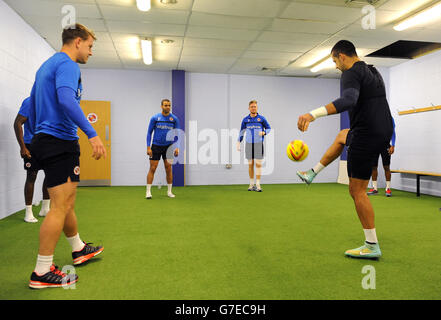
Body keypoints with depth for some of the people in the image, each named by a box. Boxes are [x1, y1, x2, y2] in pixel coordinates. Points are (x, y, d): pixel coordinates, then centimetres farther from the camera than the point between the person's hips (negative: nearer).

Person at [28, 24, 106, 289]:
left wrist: (39, 137, 30)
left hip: (45, 139, 11)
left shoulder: (47, 65, 21)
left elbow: (33, 100, 25)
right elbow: (66, 99, -28)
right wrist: (92, 133, -32)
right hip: (61, 141, -11)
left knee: (67, 201, 18)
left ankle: (79, 249, 33)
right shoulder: (68, 64, -10)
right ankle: (42, 272, 1)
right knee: (61, 205, -7)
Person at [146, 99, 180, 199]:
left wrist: (177, 147, -7)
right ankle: (148, 191, 5)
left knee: (168, 169, 4)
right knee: (152, 168, -2)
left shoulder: (174, 119, 0)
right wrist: (148, 147, -7)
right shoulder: (155, 118, -3)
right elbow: (149, 132, 1)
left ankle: (169, 191, 15)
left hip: (168, 147, 1)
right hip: (156, 146, -1)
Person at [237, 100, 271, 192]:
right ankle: (251, 184, 15)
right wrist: (238, 143, 6)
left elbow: (268, 128, 8)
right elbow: (242, 132, 13)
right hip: (249, 144, 2)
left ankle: (258, 185, -1)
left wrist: (263, 132, -13)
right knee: (250, 164, 5)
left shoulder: (261, 118, 0)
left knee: (258, 164, -6)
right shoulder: (245, 119, 5)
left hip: (259, 144, -2)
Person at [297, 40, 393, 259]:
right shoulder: (373, 72, 18)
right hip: (383, 132, 9)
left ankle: (372, 246, 1)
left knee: (357, 191, -4)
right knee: (342, 136, 32)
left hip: (366, 135, -9)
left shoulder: (351, 74, -12)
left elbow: (348, 101, -32)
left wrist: (313, 114, -44)